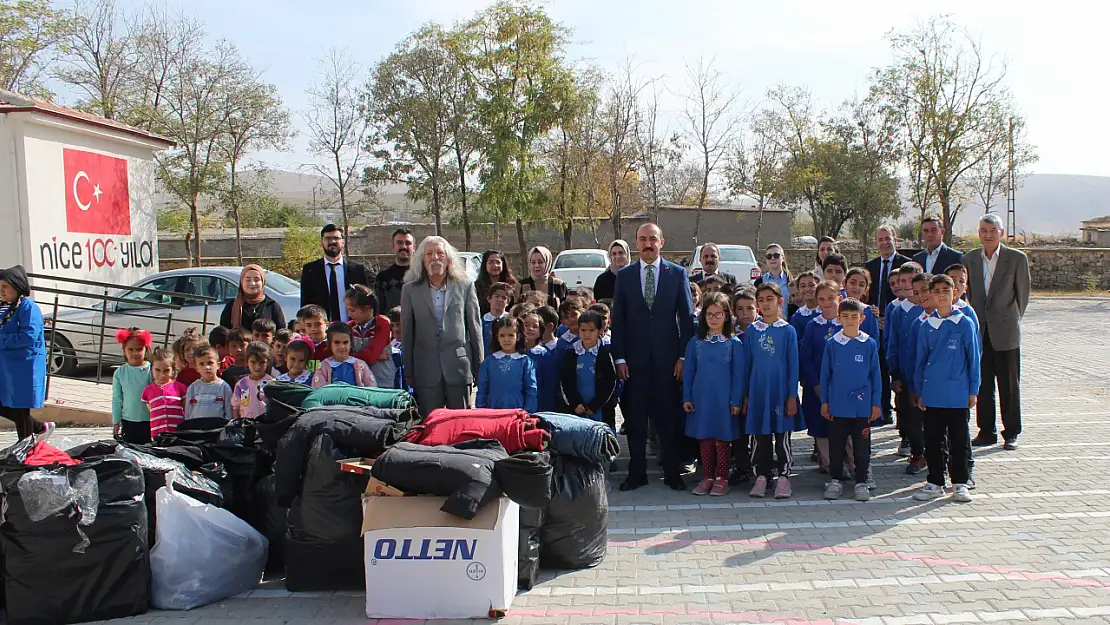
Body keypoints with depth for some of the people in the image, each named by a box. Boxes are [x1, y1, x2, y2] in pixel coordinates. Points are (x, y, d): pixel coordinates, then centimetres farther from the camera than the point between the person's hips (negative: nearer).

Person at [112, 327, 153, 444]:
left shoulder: (151, 370, -7)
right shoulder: (120, 373, 0)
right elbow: (117, 399, 5)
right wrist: (116, 423, 5)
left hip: (149, 422, -2)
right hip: (128, 422, 2)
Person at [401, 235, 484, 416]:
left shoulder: (465, 287, 5)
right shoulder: (410, 290, 6)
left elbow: (475, 328, 6)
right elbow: (407, 333, 7)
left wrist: (479, 368, 4)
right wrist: (408, 373, 5)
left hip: (459, 368, 0)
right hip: (426, 371, 0)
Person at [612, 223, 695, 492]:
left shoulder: (678, 273, 3)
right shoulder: (624, 275, 6)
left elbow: (687, 317, 2)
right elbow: (618, 320, 4)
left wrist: (683, 356, -4)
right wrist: (620, 358, -2)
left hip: (667, 358, -1)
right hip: (636, 358, 1)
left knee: (669, 417, 5)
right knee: (635, 418, 6)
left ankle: (672, 473, 16)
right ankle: (637, 473, 16)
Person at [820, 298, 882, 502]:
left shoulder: (869, 344, 0)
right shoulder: (832, 344, 1)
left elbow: (876, 375, 5)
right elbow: (825, 374, 6)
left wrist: (876, 403, 2)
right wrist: (824, 402, 3)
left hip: (862, 406, 0)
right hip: (837, 406, 0)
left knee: (862, 447, 7)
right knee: (836, 446, 7)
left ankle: (861, 482, 18)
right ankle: (835, 481, 20)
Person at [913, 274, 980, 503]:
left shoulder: (964, 324, -3)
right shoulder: (927, 326, 4)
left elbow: (973, 358, 0)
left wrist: (973, 390, -1)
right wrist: (920, 392, 9)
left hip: (958, 395, -2)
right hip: (932, 395, 2)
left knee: (959, 440, 7)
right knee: (933, 440, 8)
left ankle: (960, 484, 18)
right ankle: (935, 483, 20)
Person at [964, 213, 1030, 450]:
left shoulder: (1017, 258, -3)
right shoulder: (969, 259, 5)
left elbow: (1022, 294, 4)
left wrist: (1012, 321, 7)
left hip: (1005, 331, -2)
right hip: (979, 331, 3)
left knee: (1009, 384, 5)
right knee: (982, 384, 7)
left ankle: (1011, 433, 16)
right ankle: (986, 431, 17)